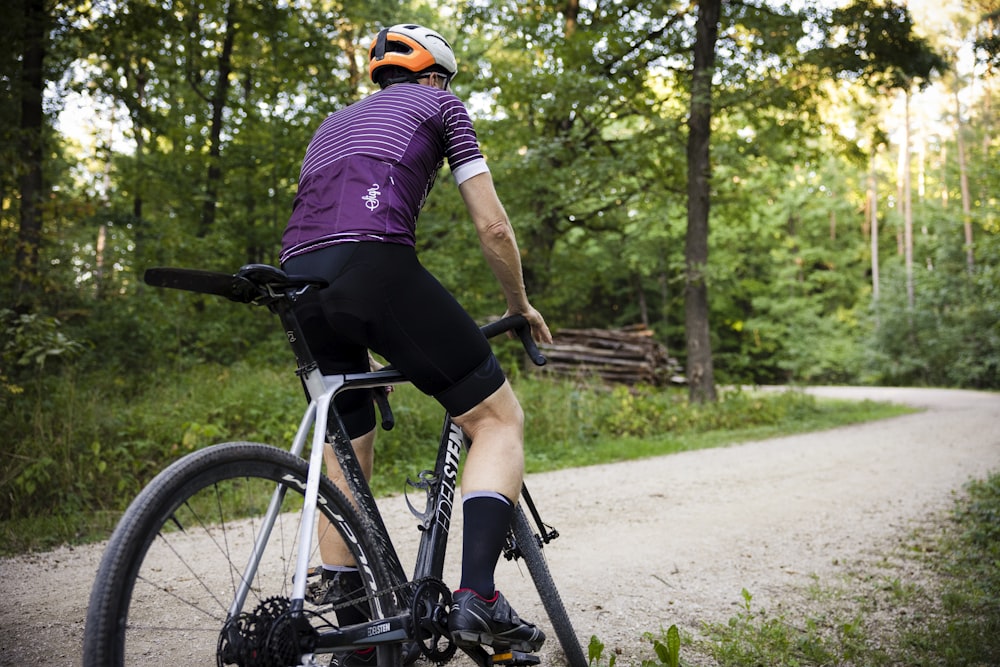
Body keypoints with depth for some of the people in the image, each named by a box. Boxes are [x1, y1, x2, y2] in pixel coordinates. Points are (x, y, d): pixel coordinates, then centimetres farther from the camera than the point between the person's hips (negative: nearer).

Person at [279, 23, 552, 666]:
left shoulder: (334, 123, 38)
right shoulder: (438, 103, 21)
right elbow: (493, 226, 13)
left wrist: (371, 349, 44)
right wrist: (521, 306, 29)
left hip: (300, 285, 7)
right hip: (375, 264, -6)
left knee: (347, 455, 18)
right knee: (499, 418, 5)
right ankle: (477, 596, -12)